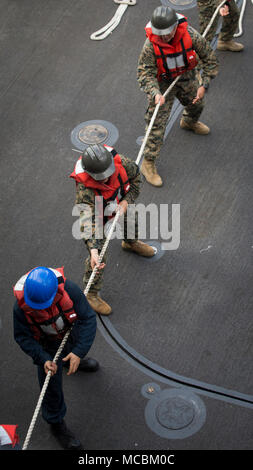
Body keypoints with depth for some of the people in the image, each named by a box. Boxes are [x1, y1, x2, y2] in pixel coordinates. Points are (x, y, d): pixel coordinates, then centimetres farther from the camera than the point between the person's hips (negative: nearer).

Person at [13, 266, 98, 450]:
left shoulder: (69, 288, -37)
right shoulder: (21, 306, -36)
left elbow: (88, 319, -28)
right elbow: (23, 337, -21)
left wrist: (78, 353, -34)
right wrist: (44, 359, -32)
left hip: (72, 332, 2)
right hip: (48, 345, -2)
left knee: (75, 354, 34)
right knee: (52, 385, 7)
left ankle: (69, 359, 72)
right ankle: (56, 423, 32)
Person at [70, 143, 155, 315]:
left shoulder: (119, 162, -33)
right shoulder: (85, 189, -45)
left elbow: (136, 176, -11)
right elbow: (88, 222, -47)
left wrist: (127, 201, -19)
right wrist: (93, 250, -56)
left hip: (119, 204, 5)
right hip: (97, 215, -5)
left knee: (131, 220, 32)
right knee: (99, 258, -3)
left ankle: (131, 242, 69)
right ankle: (91, 294, 18)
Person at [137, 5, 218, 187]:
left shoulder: (190, 35, -27)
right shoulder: (151, 44, -33)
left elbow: (210, 59, -15)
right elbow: (145, 73, -28)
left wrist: (204, 85, -19)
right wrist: (155, 93, -46)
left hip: (187, 77, 4)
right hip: (163, 82, -4)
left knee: (197, 104, 29)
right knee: (157, 122, -7)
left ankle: (189, 122, 67)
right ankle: (148, 163, 4)